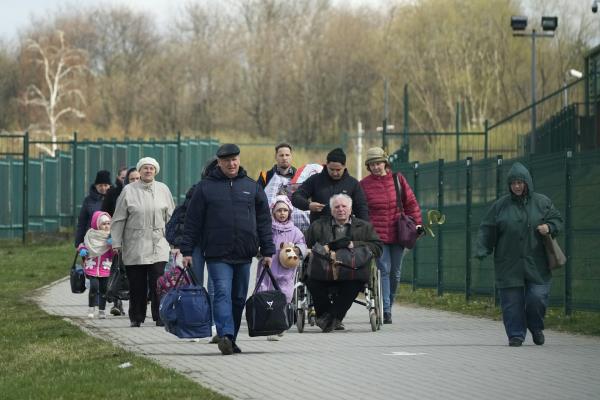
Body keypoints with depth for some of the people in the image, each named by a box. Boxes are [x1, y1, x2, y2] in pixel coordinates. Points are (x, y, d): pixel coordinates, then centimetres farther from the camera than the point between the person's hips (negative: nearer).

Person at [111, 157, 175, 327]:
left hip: (159, 245, 1)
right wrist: (116, 242, 2)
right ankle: (136, 317, 13)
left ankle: (160, 316, -3)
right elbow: (119, 219, 5)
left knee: (159, 282, -9)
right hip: (135, 246, -1)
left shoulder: (163, 190, 9)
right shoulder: (129, 191, 3)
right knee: (137, 284, 2)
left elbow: (170, 217, 14)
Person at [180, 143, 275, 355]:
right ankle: (225, 335, -28)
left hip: (244, 255, 3)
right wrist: (187, 251, 0)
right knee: (223, 293, -17)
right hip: (218, 255, -3)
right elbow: (192, 221, 5)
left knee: (239, 298, 7)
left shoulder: (252, 187, 12)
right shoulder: (205, 187, 4)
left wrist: (267, 251, 8)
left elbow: (264, 221, 13)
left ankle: (231, 340, 16)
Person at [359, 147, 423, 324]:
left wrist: (417, 223, 7)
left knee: (395, 273, 8)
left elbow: (410, 202, 11)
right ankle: (385, 310, -15)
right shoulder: (364, 185, 1)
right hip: (377, 235, -3)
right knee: (384, 270, -12)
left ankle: (388, 306, 21)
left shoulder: (397, 179, 7)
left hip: (398, 234, 3)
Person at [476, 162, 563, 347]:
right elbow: (487, 229, 7)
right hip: (508, 265, 0)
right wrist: (482, 251, -6)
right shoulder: (500, 205, 5)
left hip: (536, 263, 0)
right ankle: (516, 334, 9)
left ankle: (536, 328, 21)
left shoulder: (542, 202, 6)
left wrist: (549, 227, -10)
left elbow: (557, 220, 13)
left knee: (537, 297, -5)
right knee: (512, 300, -2)